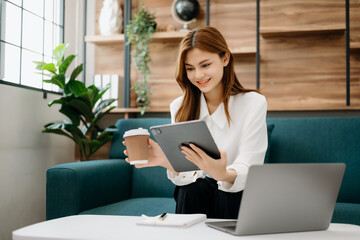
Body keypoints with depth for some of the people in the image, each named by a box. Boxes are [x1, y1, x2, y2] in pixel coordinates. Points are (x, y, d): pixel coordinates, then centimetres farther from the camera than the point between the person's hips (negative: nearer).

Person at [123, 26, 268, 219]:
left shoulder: (254, 103, -10)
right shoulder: (179, 107, -1)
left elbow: (247, 171, -19)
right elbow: (187, 174, -8)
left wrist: (222, 174, -41)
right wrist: (168, 161, -31)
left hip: (239, 196, -1)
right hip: (194, 195, 2)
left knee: (231, 194, -32)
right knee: (192, 188, -29)